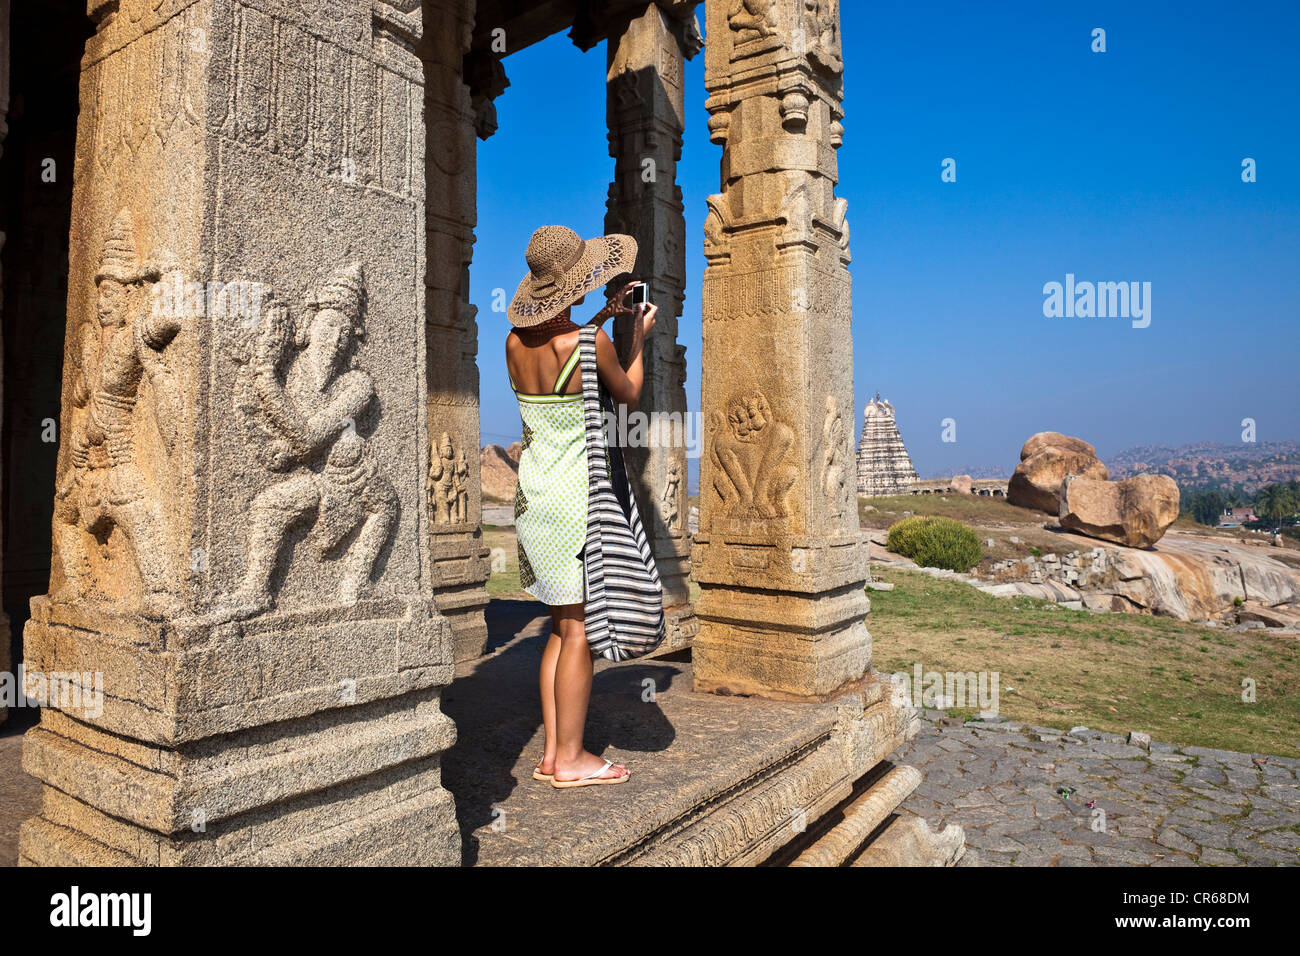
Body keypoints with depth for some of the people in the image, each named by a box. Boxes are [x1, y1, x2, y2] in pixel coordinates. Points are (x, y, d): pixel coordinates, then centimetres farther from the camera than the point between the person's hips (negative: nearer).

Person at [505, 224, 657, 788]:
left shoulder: (516, 340, 4)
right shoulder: (590, 344, -14)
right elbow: (628, 396, 3)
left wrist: (599, 319, 28)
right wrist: (638, 338, 17)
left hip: (534, 491, 7)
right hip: (578, 494, -7)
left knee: (563, 625, 14)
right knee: (580, 629, 1)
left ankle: (551, 752, 19)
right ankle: (570, 760, 10)